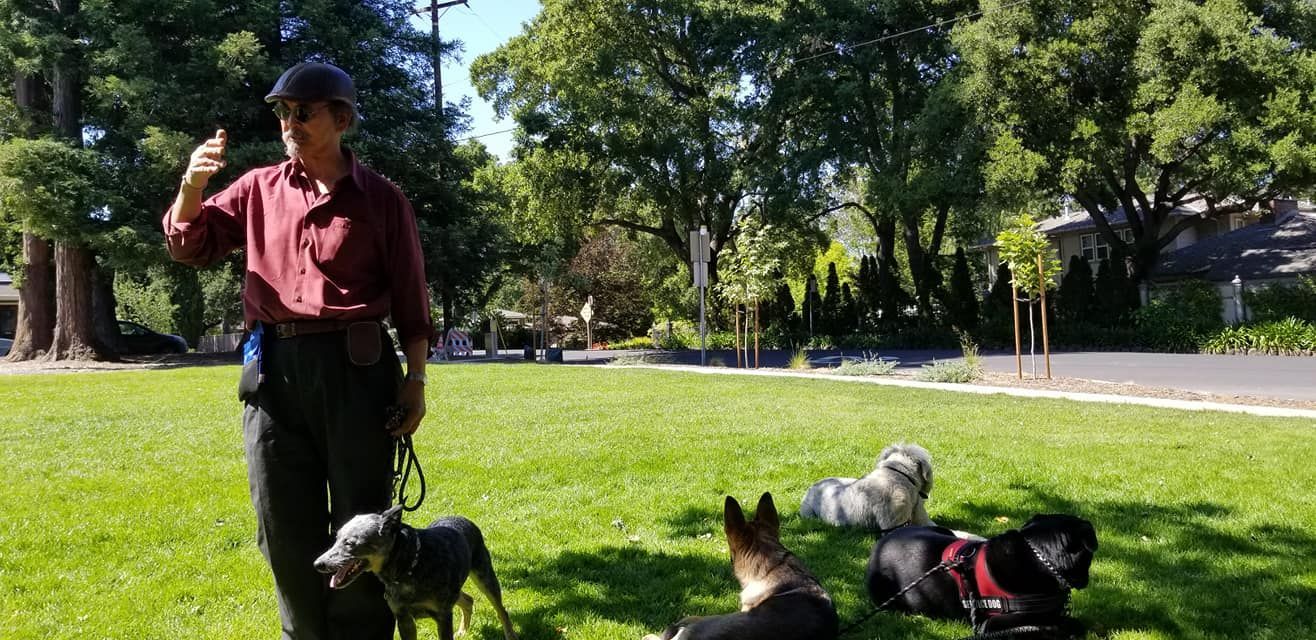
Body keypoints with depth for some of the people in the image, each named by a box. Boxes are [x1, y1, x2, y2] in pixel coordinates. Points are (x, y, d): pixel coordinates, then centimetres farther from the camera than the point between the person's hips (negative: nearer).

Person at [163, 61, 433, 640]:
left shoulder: (381, 198, 4)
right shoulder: (259, 188, 12)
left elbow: (410, 298, 4)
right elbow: (189, 245, 11)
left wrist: (415, 380, -1)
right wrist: (192, 184, -8)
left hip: (354, 369, -3)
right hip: (273, 370, 3)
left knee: (361, 525, 5)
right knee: (284, 528, 9)